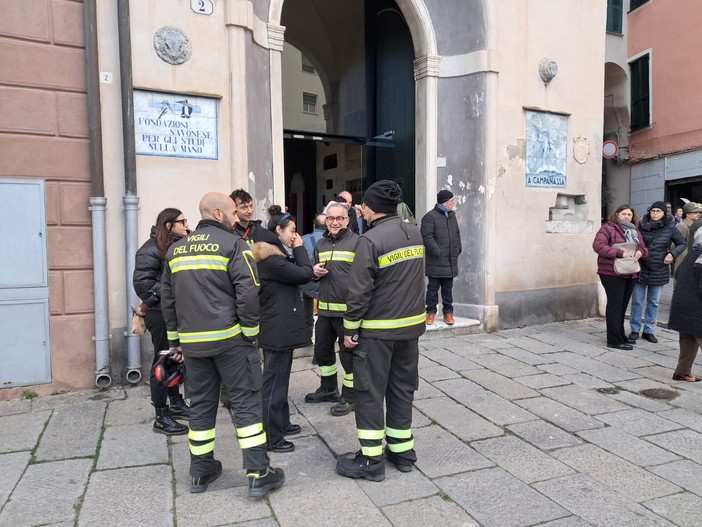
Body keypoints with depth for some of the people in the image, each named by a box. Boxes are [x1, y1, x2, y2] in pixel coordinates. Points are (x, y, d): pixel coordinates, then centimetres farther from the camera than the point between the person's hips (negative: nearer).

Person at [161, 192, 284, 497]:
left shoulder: (176, 250, 12)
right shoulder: (233, 245, -8)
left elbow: (167, 298, 15)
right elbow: (248, 293, -16)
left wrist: (175, 339, 21)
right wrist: (250, 332, -5)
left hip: (192, 342, 6)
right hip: (230, 338, -6)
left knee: (201, 404, 15)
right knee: (246, 403, 2)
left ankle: (201, 471, 27)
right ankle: (258, 474, 6)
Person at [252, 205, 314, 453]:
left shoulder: (274, 255, 13)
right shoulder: (271, 258, -20)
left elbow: (297, 275, 12)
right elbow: (304, 274, -19)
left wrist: (294, 251, 2)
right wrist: (299, 248, -6)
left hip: (279, 328, 11)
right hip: (278, 329, -11)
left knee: (279, 378, 20)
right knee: (274, 382, -1)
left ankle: (281, 424, 35)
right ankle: (271, 438, 10)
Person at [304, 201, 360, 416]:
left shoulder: (356, 242, -8)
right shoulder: (321, 244, 13)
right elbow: (312, 271, 23)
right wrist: (315, 272, 0)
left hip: (347, 309, -7)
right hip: (325, 308, 7)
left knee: (348, 353, 4)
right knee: (322, 350, 18)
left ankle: (349, 397, 20)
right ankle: (328, 389, 38)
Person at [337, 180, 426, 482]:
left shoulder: (371, 240, -17)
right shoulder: (415, 234, 5)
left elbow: (359, 291, -18)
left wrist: (350, 329, -7)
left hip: (377, 331, -7)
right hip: (411, 325, 7)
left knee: (369, 394, 5)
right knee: (402, 390, 17)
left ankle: (371, 461, 14)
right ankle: (402, 451, 28)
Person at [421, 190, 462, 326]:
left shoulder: (452, 215, 15)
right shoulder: (430, 216, -11)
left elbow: (457, 233, 24)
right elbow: (427, 237, -17)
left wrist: (458, 249, 12)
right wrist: (438, 252, -18)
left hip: (451, 261, 7)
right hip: (436, 262, -7)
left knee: (448, 288, 13)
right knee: (433, 287, 3)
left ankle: (448, 312, 21)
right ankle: (431, 312, 13)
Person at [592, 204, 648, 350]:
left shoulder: (635, 231, 20)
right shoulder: (608, 228, -5)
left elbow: (643, 248, 23)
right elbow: (598, 245, -17)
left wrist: (640, 252, -3)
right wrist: (620, 253, -23)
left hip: (630, 274, 8)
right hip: (612, 273, -7)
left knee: (623, 306, 14)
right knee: (615, 305, -7)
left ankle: (620, 335, 24)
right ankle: (614, 340, -3)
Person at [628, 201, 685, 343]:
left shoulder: (670, 228, -2)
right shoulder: (641, 225, -4)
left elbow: (682, 244, 8)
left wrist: (673, 253, -10)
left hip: (659, 271, 1)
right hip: (640, 269, -1)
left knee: (653, 302, 11)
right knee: (637, 301, 4)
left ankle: (649, 331, 22)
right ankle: (635, 330, 16)